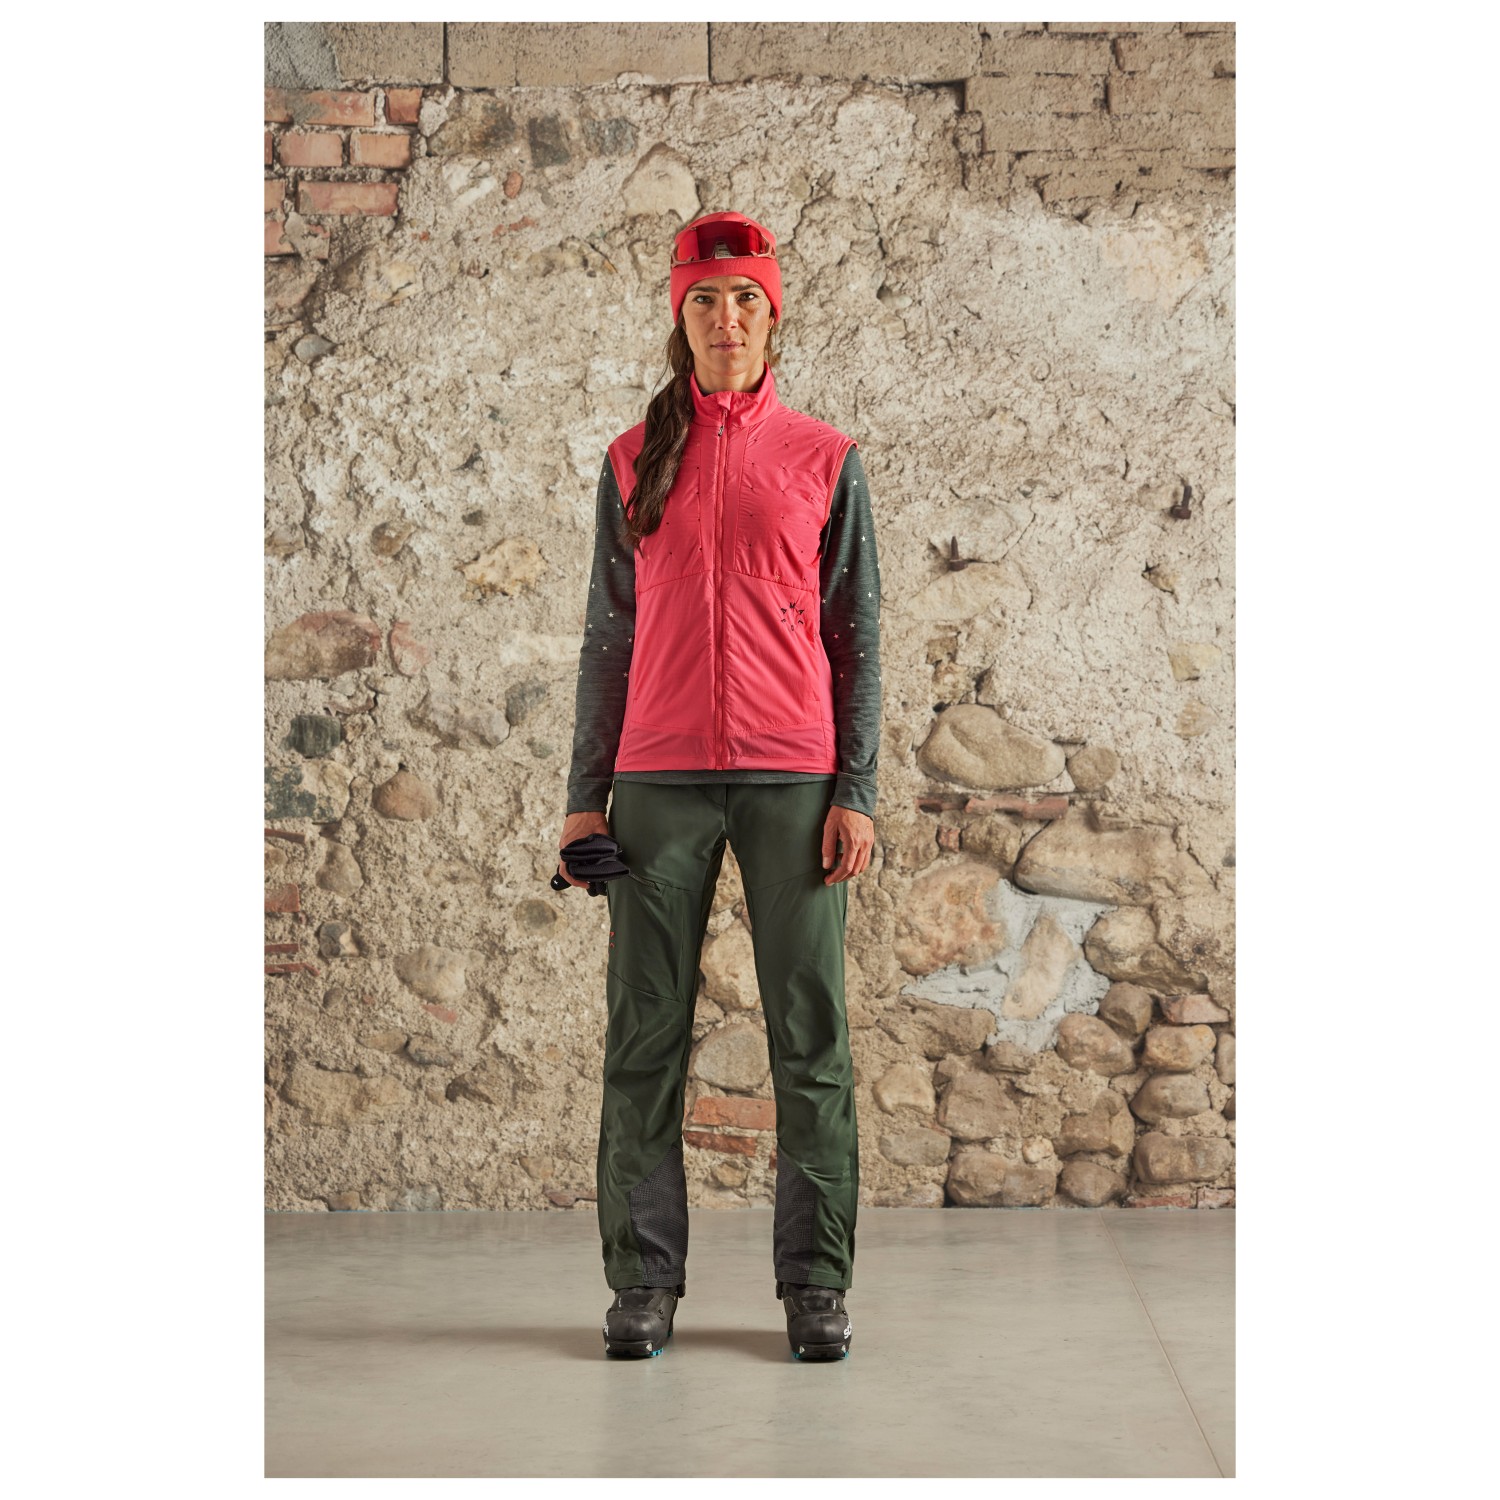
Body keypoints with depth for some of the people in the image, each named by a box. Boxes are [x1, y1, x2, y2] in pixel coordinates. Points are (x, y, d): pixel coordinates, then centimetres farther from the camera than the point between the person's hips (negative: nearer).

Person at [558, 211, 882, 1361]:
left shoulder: (826, 459, 8)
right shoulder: (634, 461, 12)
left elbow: (858, 639, 6)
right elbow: (609, 637, 12)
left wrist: (857, 791, -2)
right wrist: (587, 794, 6)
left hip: (794, 775, -1)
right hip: (660, 777, 1)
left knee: (811, 1033, 0)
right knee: (647, 1035, 2)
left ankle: (816, 1285, 9)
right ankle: (644, 1281, 11)